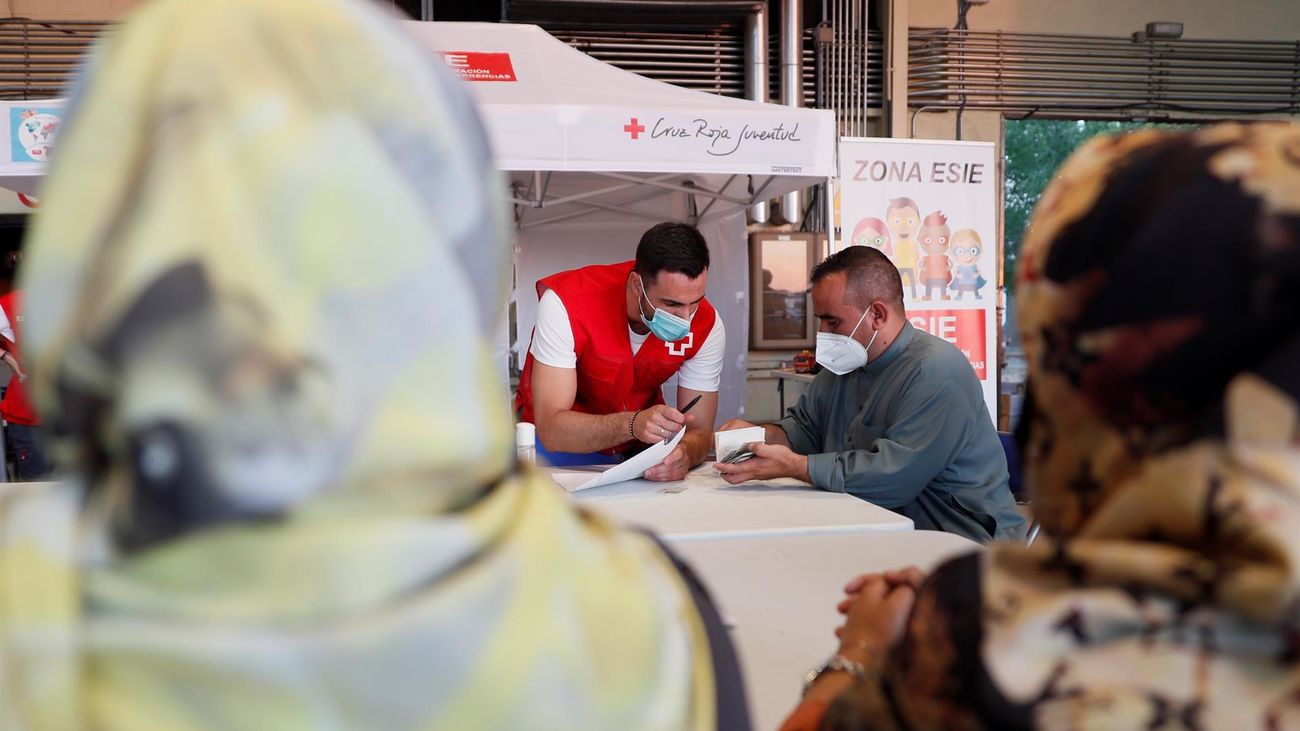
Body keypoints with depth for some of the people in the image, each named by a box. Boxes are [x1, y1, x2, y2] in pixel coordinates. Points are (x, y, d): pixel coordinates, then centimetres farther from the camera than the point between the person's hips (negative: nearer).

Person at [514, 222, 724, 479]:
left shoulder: (706, 325, -17)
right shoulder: (566, 302, -28)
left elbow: (699, 430, -13)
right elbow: (551, 429, -31)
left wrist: (683, 453, -38)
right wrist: (632, 425, -48)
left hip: (640, 448, 4)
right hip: (561, 446, -3)